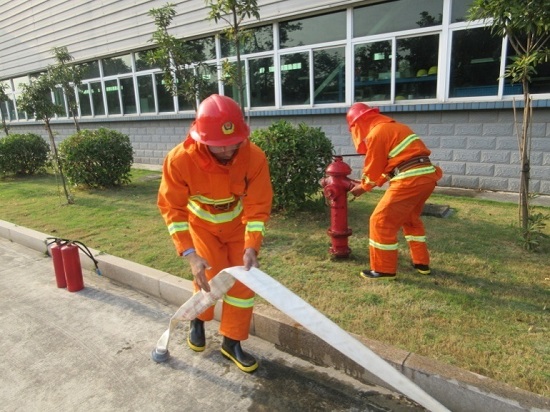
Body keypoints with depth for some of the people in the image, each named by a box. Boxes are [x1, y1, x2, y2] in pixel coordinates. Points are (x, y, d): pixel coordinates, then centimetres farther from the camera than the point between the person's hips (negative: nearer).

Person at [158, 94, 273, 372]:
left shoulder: (254, 156, -31)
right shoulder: (179, 159, -33)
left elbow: (257, 207, -24)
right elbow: (172, 209, -26)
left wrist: (251, 248, -34)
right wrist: (190, 254, -34)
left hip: (238, 224, 2)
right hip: (202, 224, -1)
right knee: (209, 276, -3)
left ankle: (232, 342, 21)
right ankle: (197, 320, 32)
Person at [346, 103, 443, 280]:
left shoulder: (376, 133, -7)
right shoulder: (394, 126, 23)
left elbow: (373, 168, -1)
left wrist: (363, 187, 17)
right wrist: (368, 183, 26)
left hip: (410, 179, -10)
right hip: (427, 176, 10)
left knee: (381, 221, 0)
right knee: (411, 219, 27)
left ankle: (384, 269, 10)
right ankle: (422, 263, 34)